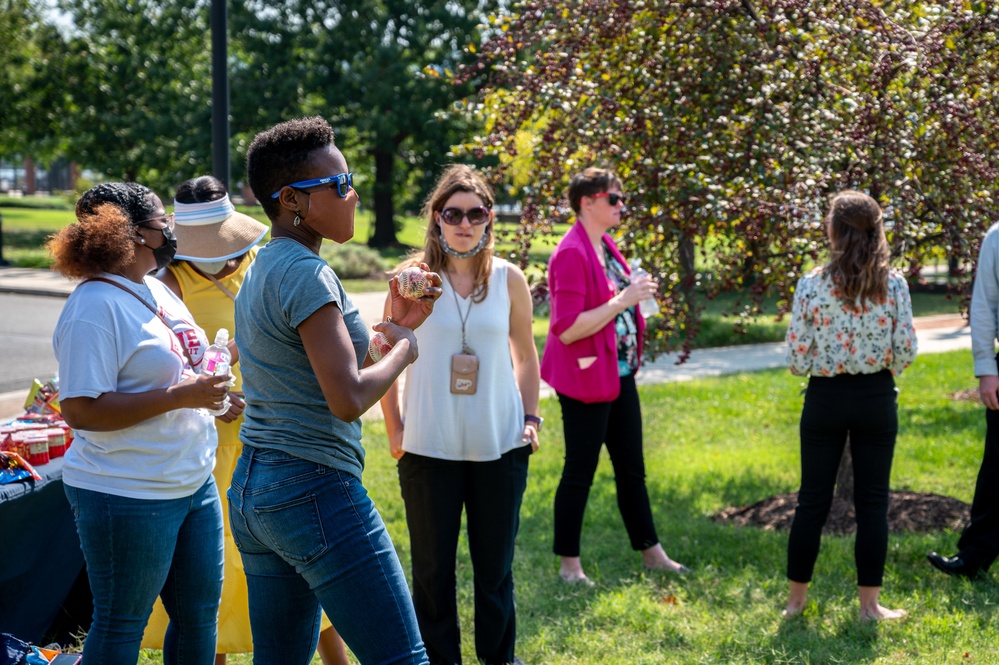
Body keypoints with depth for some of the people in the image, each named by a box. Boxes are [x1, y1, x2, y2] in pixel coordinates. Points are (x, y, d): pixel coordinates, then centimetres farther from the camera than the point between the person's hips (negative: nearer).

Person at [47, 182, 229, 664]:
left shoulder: (158, 291, 11)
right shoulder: (95, 307, -18)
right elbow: (81, 410, -25)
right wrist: (179, 397, -25)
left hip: (194, 481, 9)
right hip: (128, 497, -9)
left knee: (199, 613, 16)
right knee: (121, 625, 3)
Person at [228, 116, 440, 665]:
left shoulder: (261, 270, 15)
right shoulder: (307, 274, -15)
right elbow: (349, 400, -22)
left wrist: (392, 324, 17)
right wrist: (402, 349, -6)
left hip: (251, 490, 10)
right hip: (315, 491, -10)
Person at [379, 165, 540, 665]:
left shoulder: (508, 279, 2)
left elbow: (525, 355, 13)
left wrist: (531, 418, 7)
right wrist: (394, 431, -2)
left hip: (500, 445, 1)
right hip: (429, 449, -1)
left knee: (495, 562, 11)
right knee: (433, 566, 8)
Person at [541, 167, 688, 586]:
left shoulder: (606, 247, 11)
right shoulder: (572, 254, -18)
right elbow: (566, 328, -24)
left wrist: (638, 296, 5)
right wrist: (622, 301, -24)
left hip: (620, 374, 9)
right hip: (587, 378, -9)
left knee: (631, 468, 16)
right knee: (580, 471, 1)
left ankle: (652, 553, 25)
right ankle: (569, 564, 12)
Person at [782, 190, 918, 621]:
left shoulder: (811, 285, -10)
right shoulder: (893, 284, -8)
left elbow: (797, 358, -8)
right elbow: (905, 351, -6)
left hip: (826, 398, 0)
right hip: (876, 399, 0)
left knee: (812, 499, 10)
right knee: (872, 501, 8)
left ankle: (796, 598, 19)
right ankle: (869, 603, 11)